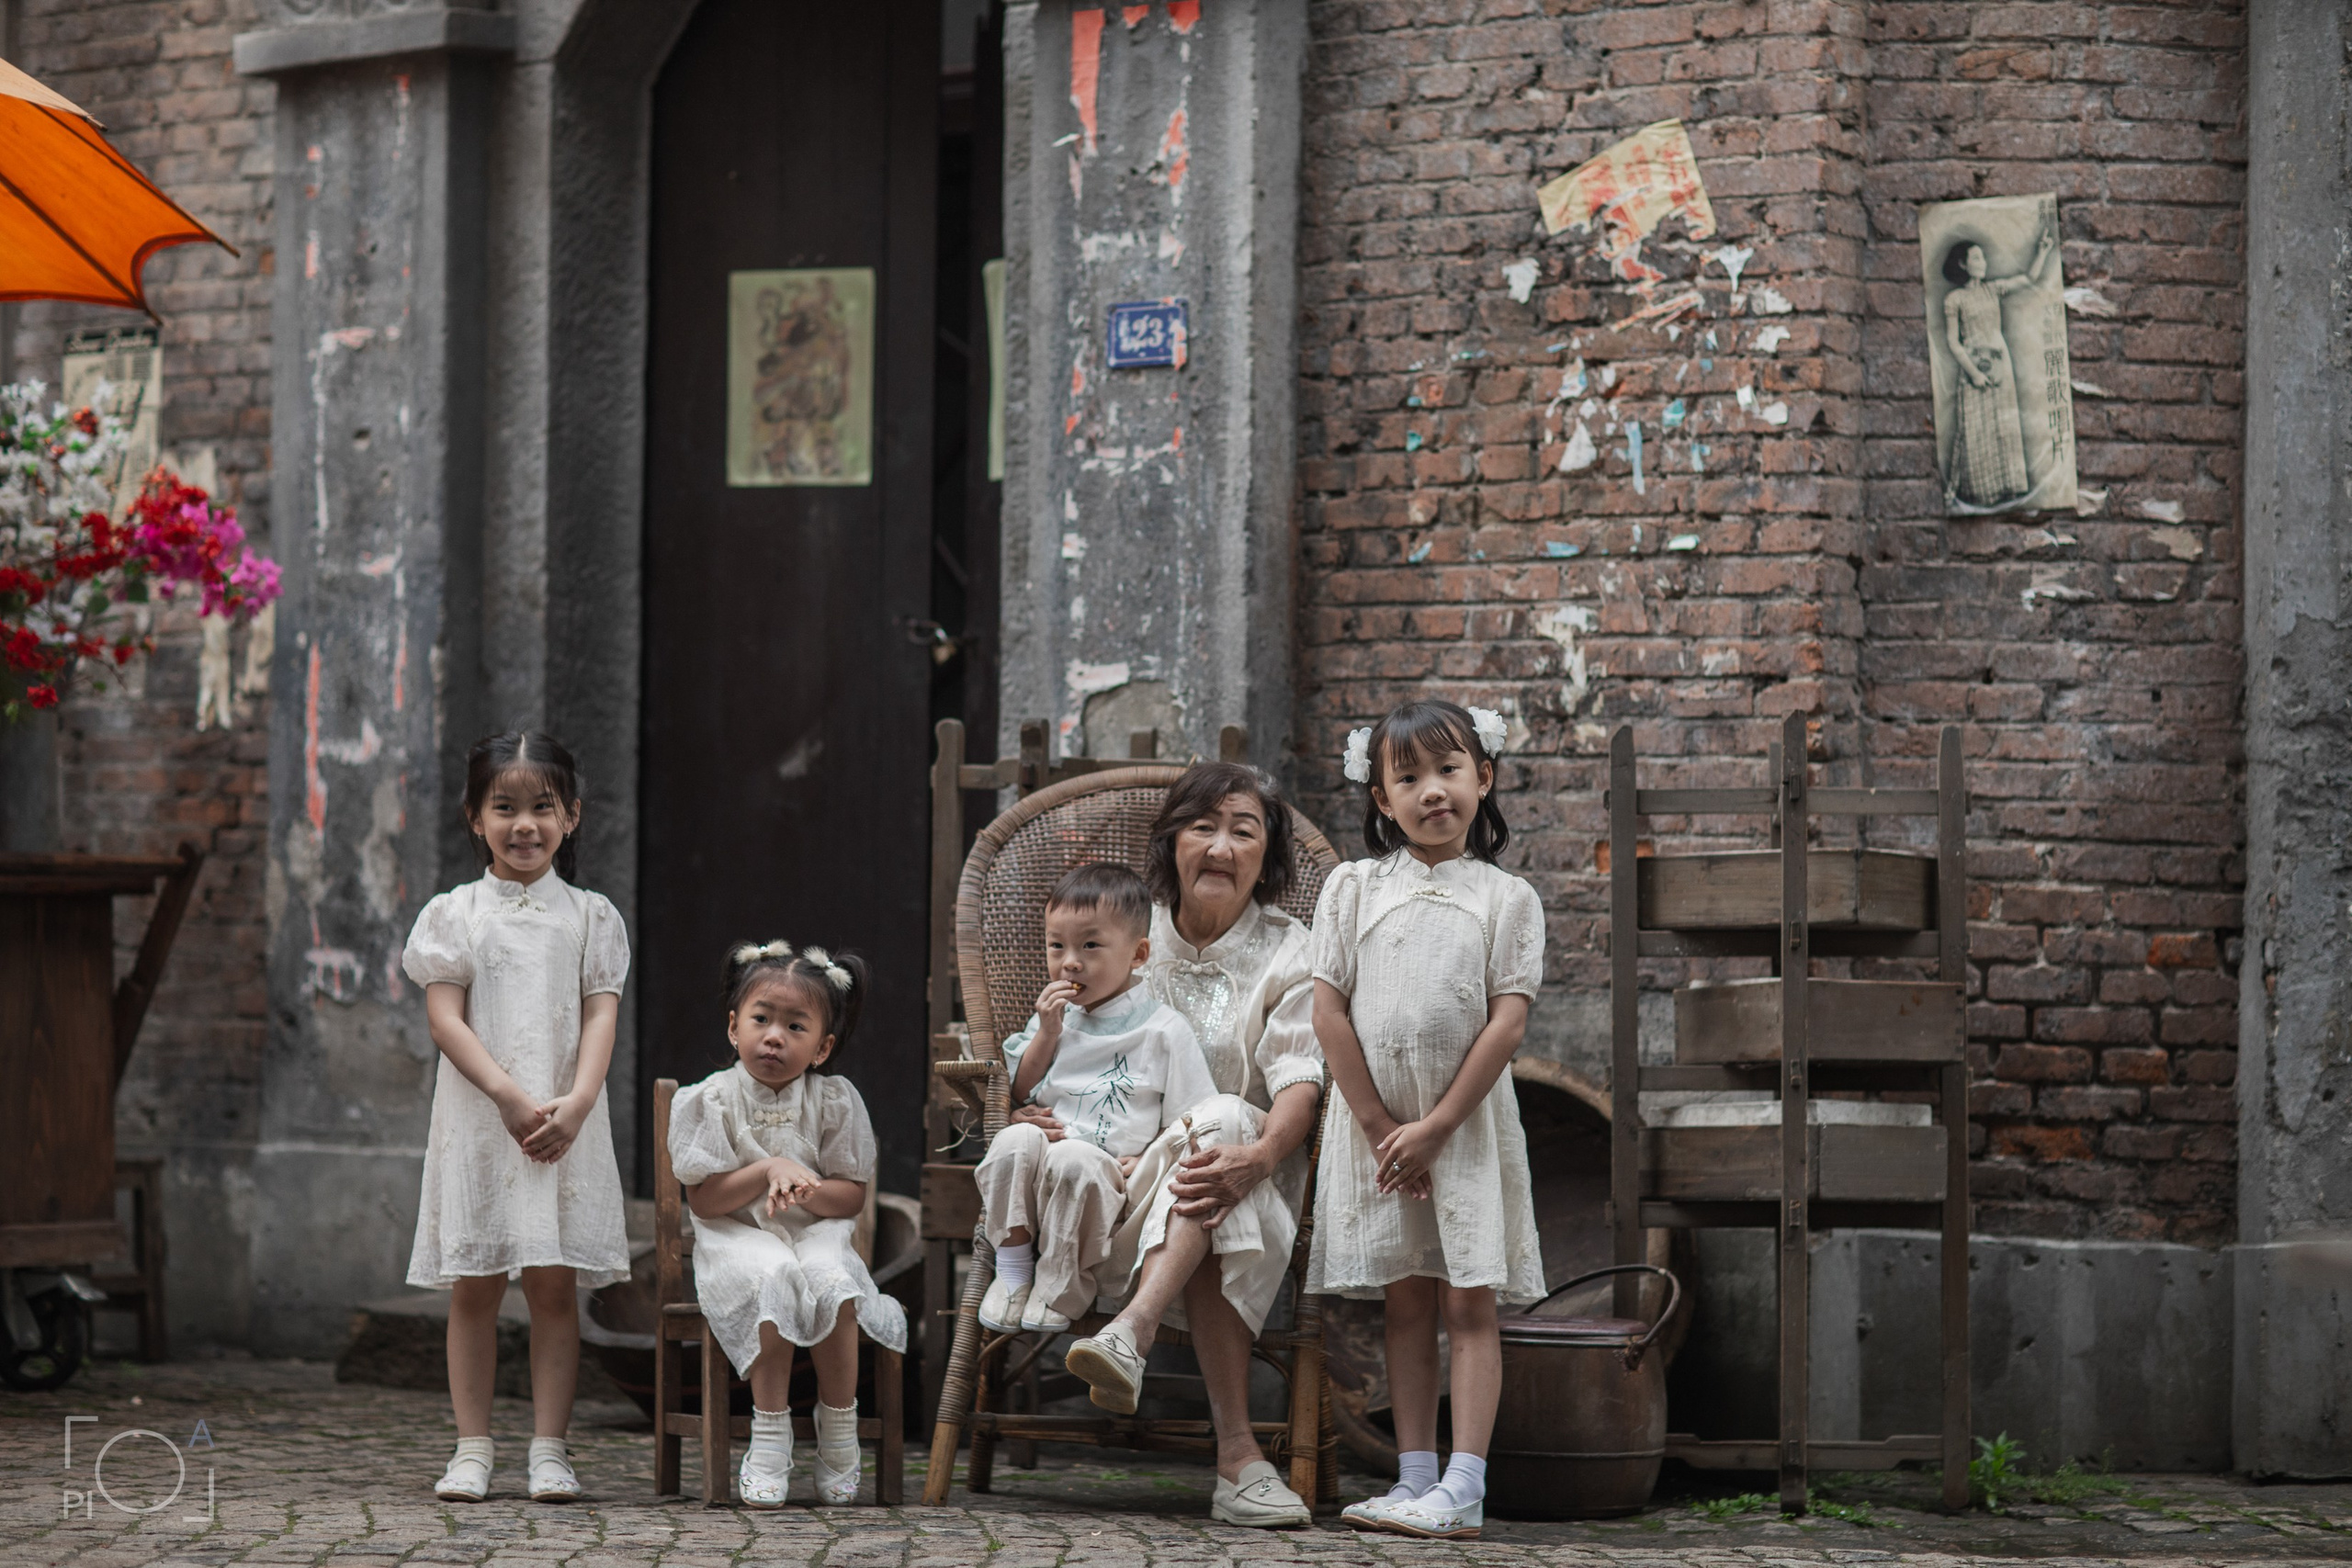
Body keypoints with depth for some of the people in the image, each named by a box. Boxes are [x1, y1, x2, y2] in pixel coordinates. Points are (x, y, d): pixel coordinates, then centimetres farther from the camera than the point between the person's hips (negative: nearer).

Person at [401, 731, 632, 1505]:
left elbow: (600, 1016, 0)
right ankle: (472, 1447, 6)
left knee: (555, 1284, -1)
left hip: (564, 1123, 0)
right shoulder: (454, 915, 4)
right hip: (479, 1118, 0)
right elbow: (445, 1017, -4)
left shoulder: (589, 917, 7)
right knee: (473, 1287, 2)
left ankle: (549, 1449, 2)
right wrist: (509, 1095, -17)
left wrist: (575, 1103, -16)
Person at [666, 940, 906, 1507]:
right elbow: (703, 1199, -5)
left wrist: (809, 1190, -19)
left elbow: (852, 1196, 3)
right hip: (736, 1236, -1)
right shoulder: (710, 1100, 0)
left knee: (831, 1278, -34)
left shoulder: (835, 1101, 4)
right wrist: (769, 1170, -17)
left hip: (816, 1231, 2)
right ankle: (770, 1434, -29)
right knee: (774, 1278, -37)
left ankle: (839, 1431, -18)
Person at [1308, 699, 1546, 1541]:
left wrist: (1435, 1126, -12)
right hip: (1374, 1118, 2)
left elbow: (1507, 1021, -7)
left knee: (1469, 1302, -5)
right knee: (1405, 1304, 6)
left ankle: (1463, 1490, -9)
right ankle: (1415, 1480, 9)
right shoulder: (1354, 887, 4)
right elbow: (1330, 1011, 0)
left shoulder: (1507, 898, 0)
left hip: (1467, 1119, -2)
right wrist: (1380, 1125, -6)